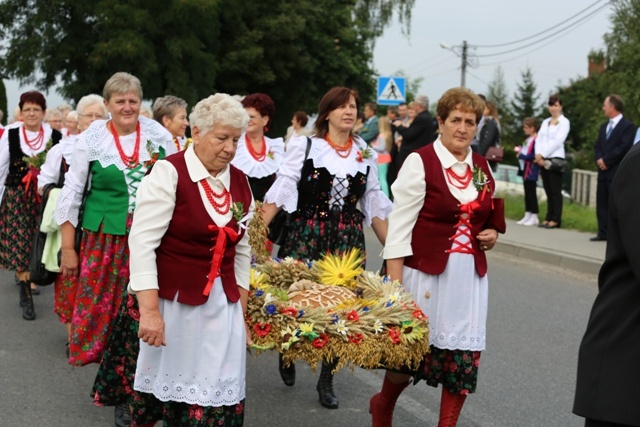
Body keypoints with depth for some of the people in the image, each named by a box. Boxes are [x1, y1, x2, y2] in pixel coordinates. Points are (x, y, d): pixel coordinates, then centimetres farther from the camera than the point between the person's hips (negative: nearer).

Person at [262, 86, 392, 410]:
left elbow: (375, 208, 13)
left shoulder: (366, 155, 8)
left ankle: (326, 381, 15)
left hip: (348, 240, 3)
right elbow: (279, 193, -6)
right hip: (305, 236, -3)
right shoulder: (304, 146, -2)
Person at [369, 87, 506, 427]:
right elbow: (399, 227, -11)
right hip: (426, 272, -5)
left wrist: (492, 234, 3)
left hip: (471, 276, 5)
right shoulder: (420, 162, -8)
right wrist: (395, 284, -16)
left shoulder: (482, 167, 10)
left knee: (464, 357, 2)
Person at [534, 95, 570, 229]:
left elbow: (557, 141, -11)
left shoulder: (564, 122, -2)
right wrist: (538, 155, -6)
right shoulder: (545, 122, 18)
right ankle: (549, 218, 8)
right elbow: (539, 139, 11)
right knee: (548, 191, 6)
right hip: (543, 160, 6)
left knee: (555, 191, -6)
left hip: (555, 159, -6)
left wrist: (542, 154, -13)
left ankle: (556, 220, -5)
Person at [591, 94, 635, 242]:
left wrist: (606, 160, -15)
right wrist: (599, 159, -5)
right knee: (602, 202, 6)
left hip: (617, 172, -8)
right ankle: (603, 233, 10)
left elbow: (624, 147, -15)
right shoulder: (604, 126, 21)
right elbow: (598, 145, 15)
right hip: (603, 171, 8)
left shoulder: (628, 126, -5)